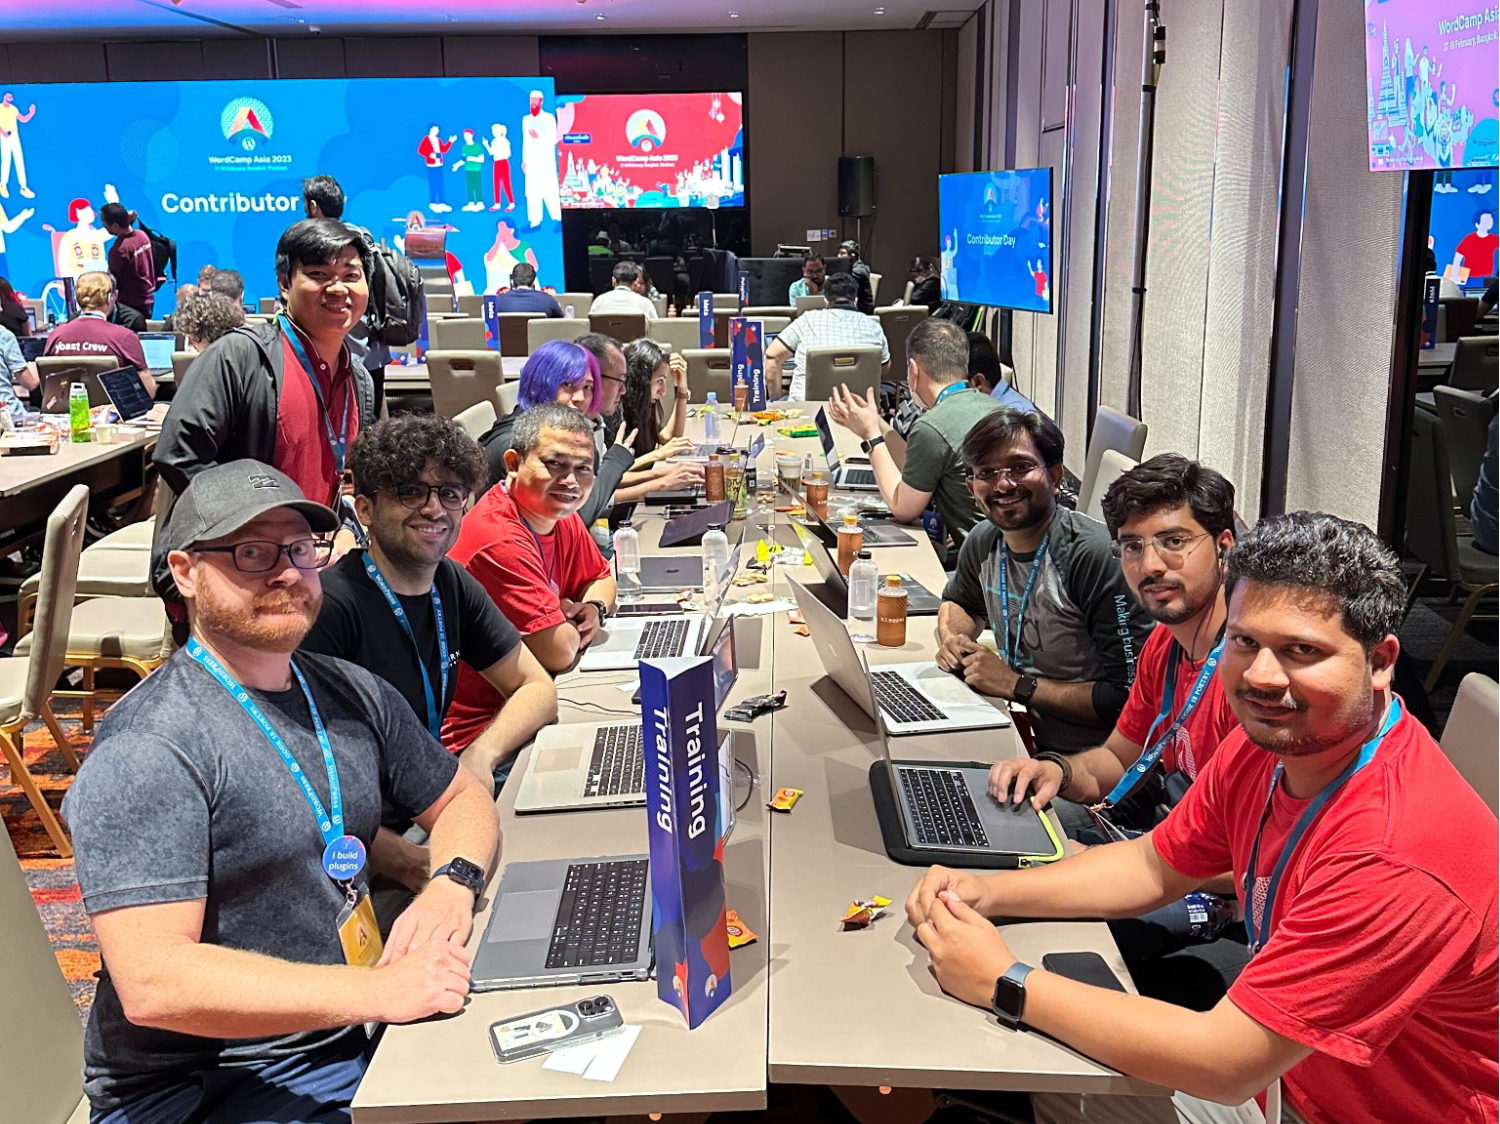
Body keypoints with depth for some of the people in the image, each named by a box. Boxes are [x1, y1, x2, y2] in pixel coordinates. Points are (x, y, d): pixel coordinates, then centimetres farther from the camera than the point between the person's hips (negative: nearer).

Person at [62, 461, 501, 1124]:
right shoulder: (146, 751, -16)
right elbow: (151, 984, -23)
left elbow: (462, 799, 17)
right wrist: (378, 991, -27)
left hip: (351, 1041, 7)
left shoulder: (352, 694, 7)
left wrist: (451, 885, -6)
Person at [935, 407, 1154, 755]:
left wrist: (1017, 685, -19)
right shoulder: (983, 543, 3)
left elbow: (1131, 696, -23)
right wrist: (952, 640, 4)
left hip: (1087, 762, -7)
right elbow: (960, 602, 27)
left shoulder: (1098, 556, -20)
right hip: (1026, 739, 7)